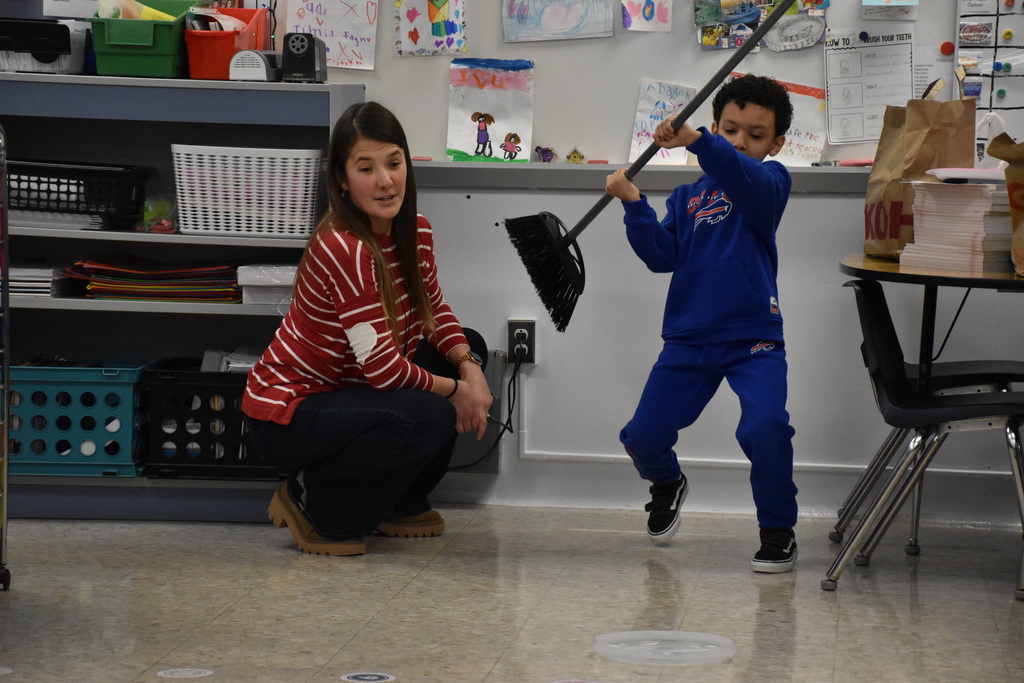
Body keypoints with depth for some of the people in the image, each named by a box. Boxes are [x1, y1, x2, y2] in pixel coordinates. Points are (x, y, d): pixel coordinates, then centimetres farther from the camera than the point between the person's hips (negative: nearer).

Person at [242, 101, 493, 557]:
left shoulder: (415, 233, 0)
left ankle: (400, 503, 15)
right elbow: (382, 366, -27)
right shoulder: (342, 249, -27)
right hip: (284, 415, -10)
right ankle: (312, 502, -6)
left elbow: (435, 311, 11)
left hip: (345, 392, 10)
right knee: (429, 417, -30)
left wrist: (469, 368, -9)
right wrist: (454, 390, -12)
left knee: (467, 347, 8)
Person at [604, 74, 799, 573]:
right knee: (643, 437, 1)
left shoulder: (770, 182, 0)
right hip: (688, 338, 4)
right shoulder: (687, 197, 13)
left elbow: (746, 178, -25)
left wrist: (696, 141, -41)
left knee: (765, 427, -25)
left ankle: (778, 531, -3)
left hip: (753, 337, -4)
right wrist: (634, 205, -12)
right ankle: (667, 484, 38)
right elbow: (663, 256, 1)